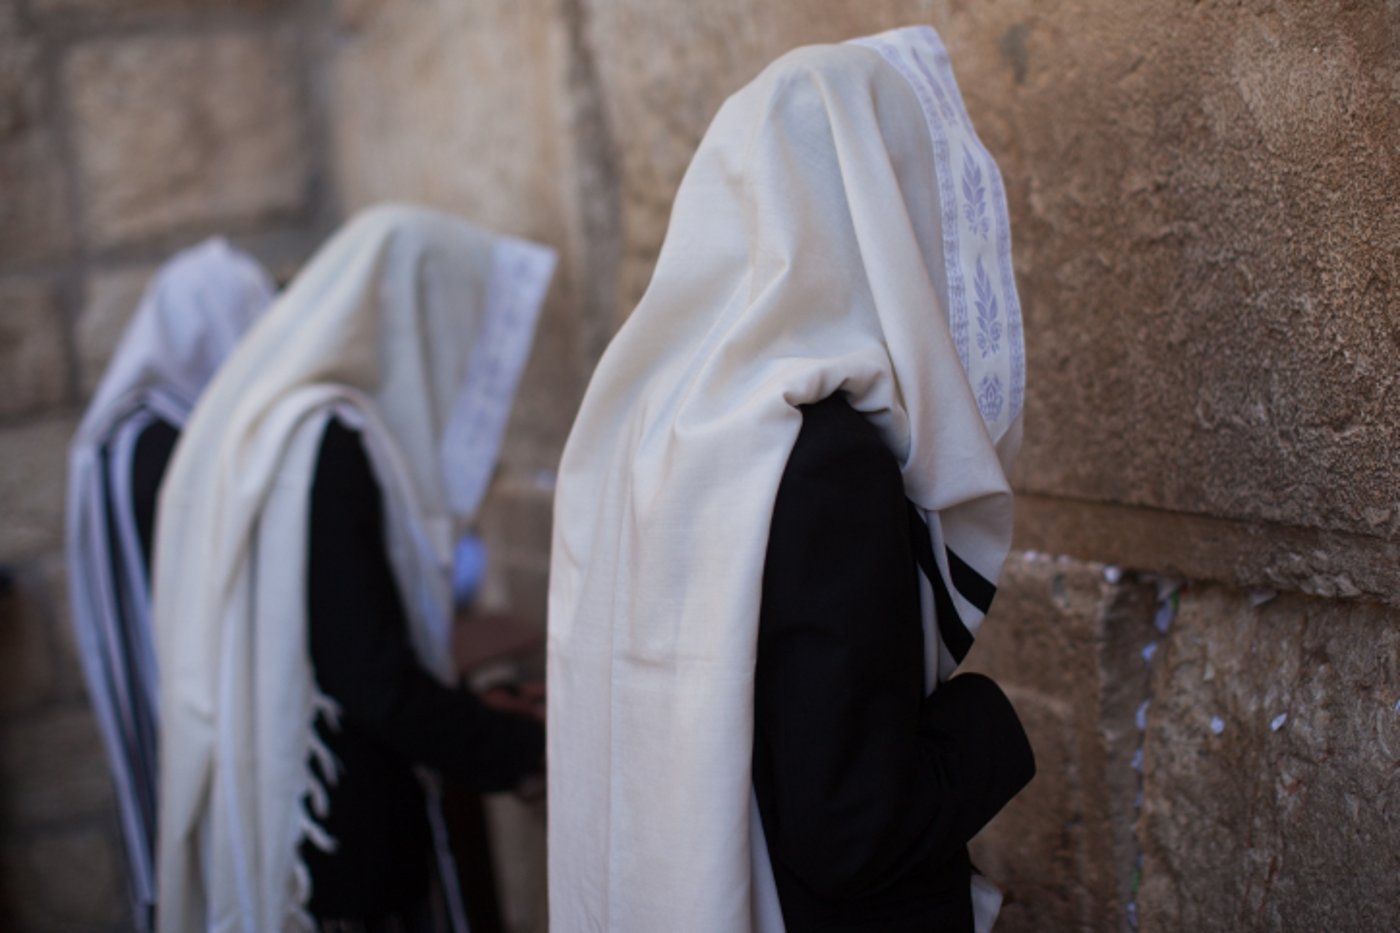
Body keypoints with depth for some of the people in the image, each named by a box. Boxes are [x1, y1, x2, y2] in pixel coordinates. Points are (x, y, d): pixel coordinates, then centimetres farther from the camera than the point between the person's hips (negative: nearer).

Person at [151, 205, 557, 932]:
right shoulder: (327, 444, -19)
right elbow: (375, 682, -21)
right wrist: (528, 746, -8)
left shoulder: (265, 425, 8)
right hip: (335, 850, -9)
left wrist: (479, 709, 20)